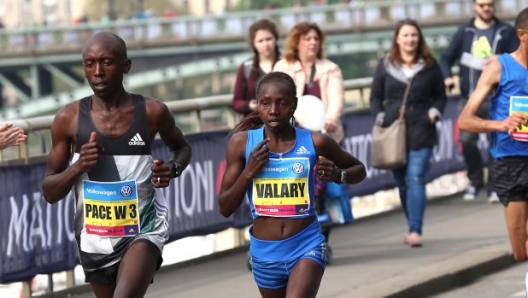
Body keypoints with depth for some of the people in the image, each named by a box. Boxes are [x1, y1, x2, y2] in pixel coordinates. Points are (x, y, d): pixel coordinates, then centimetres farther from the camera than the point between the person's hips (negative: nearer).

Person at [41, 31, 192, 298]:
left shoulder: (152, 112, -6)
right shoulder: (69, 119, -6)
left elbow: (182, 148, 16)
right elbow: (49, 192, 0)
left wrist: (173, 168, -7)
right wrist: (78, 167, -21)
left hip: (144, 229, -3)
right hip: (95, 237, 3)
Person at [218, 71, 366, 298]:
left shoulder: (314, 143, -7)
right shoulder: (242, 142, -5)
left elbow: (359, 170, 11)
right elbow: (225, 208, -2)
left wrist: (338, 175, -12)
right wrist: (248, 172, -18)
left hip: (306, 246, -3)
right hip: (264, 253, 3)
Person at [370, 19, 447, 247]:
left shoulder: (429, 66, 4)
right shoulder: (385, 65, 6)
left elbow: (440, 96, 12)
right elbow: (375, 97, 10)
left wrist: (435, 111, -6)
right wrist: (380, 116, -6)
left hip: (421, 131, -2)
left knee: (416, 179, -14)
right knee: (402, 183, 7)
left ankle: (415, 231, -19)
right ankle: (413, 226, 20)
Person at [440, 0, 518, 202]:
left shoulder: (506, 32, 6)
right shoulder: (464, 32, 10)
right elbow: (447, 57, 10)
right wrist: (447, 77, -8)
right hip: (469, 99, 1)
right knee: (467, 140, -7)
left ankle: (494, 187, 5)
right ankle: (475, 180, 13)